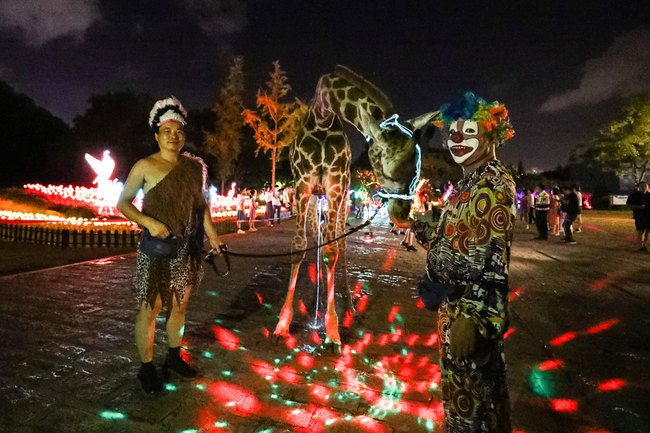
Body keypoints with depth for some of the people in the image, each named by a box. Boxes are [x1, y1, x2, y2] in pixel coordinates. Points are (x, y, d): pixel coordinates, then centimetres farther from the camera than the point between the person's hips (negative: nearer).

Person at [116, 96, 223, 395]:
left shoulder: (194, 167, 8)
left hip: (186, 248, 5)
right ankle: (146, 369, 19)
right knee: (150, 308, 2)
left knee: (179, 304, 15)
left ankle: (174, 359, 32)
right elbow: (122, 203, -4)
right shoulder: (145, 166, -5)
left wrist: (211, 233, 8)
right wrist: (149, 222, -20)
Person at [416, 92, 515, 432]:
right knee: (458, 382, 23)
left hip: (472, 305, -9)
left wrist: (472, 316, -27)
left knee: (471, 390, 7)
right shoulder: (469, 182, 12)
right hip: (454, 300, 9)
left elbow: (494, 258, -24)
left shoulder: (494, 184, -17)